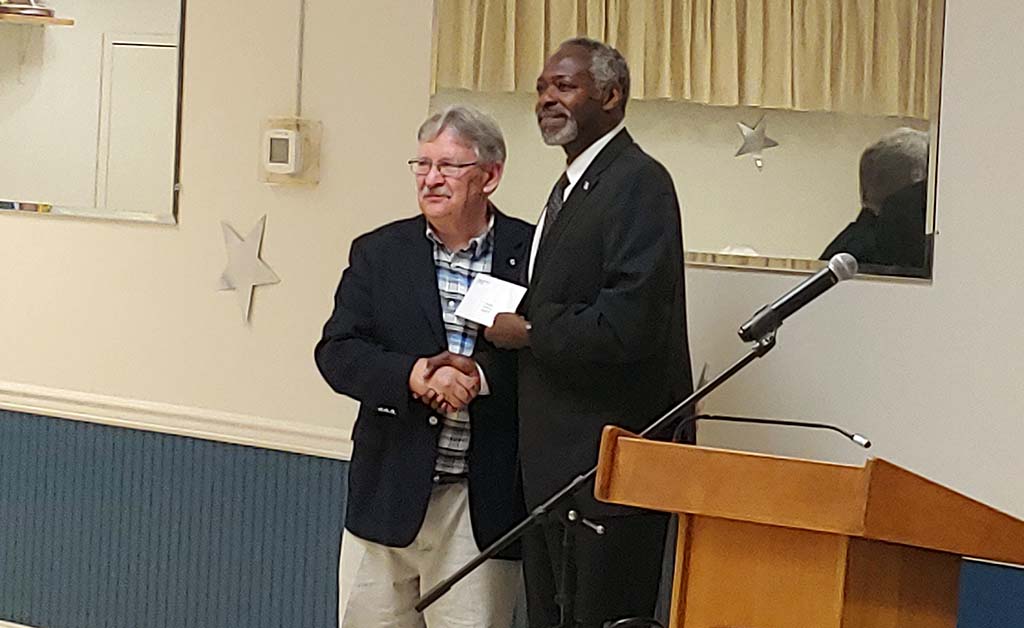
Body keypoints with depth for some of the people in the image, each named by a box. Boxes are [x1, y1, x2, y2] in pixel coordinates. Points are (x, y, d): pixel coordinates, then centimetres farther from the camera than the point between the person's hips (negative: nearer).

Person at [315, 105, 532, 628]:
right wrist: (411, 375, -20)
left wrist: (482, 377, -23)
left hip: (484, 501, -2)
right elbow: (336, 353, -2)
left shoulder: (533, 255, -1)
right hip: (388, 492, 2)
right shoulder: (377, 253, 6)